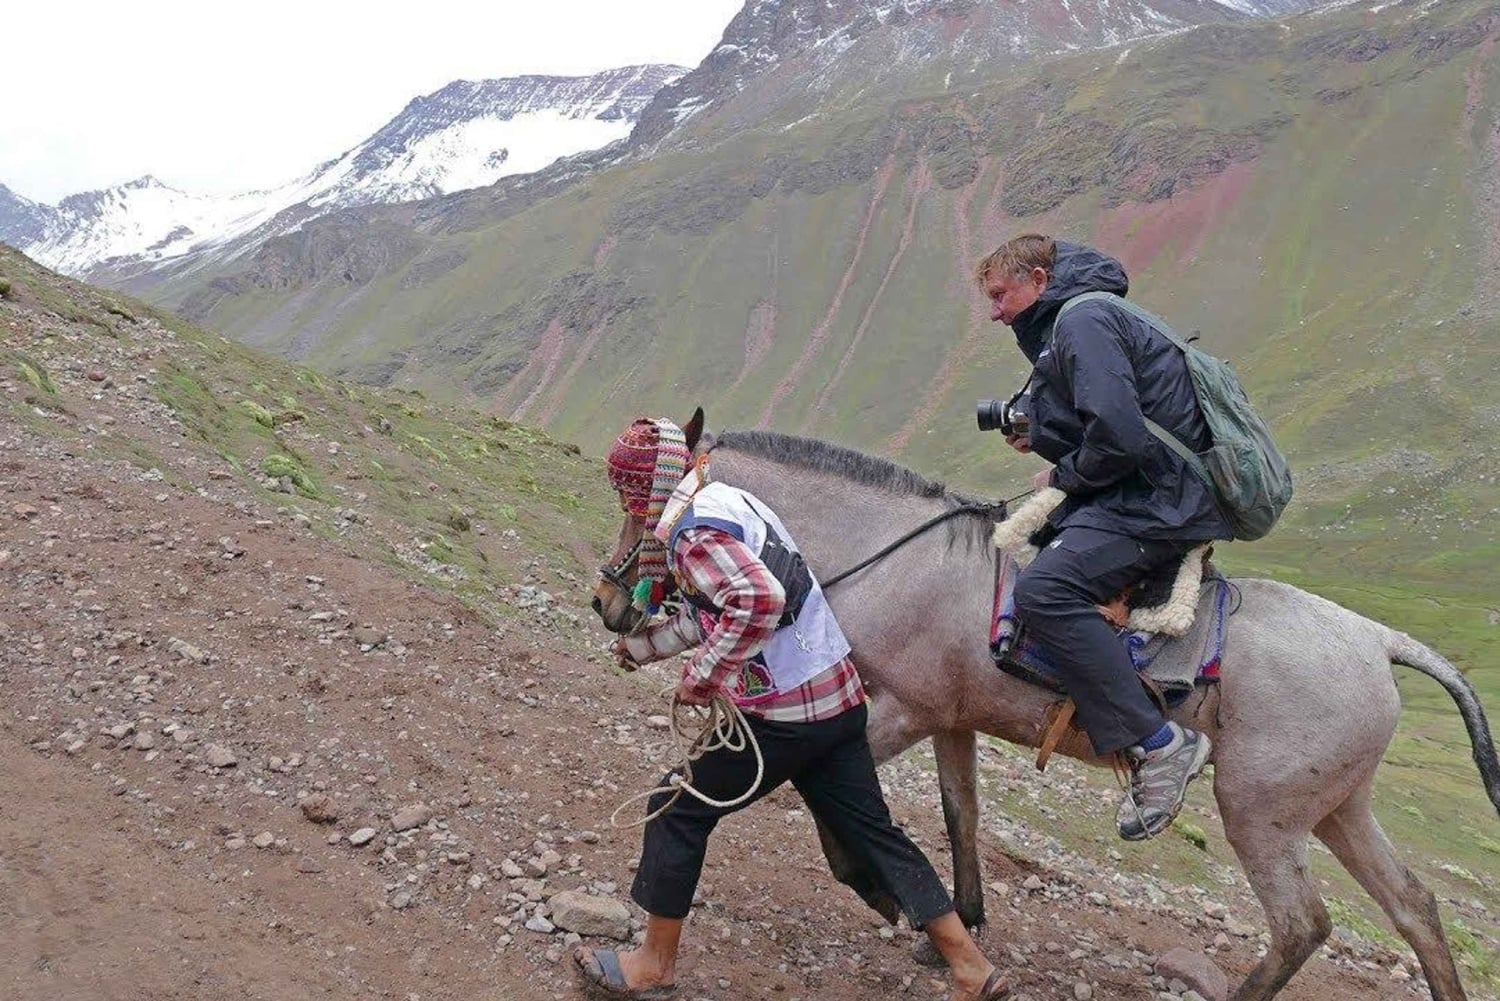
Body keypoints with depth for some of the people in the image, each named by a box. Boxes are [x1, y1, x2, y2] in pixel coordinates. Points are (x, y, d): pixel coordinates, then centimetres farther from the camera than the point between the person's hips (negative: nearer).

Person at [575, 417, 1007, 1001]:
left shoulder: (690, 528, -15)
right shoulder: (729, 500, 15)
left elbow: (758, 599, -33)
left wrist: (702, 675, -21)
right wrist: (644, 645, 34)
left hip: (786, 715, -9)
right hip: (839, 697, 9)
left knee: (678, 812, 8)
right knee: (872, 830, 16)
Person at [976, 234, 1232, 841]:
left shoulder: (1082, 320, -11)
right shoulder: (1063, 325, 22)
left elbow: (1118, 435, -24)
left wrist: (1063, 476, -7)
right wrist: (1043, 437, 12)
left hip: (1160, 501, -12)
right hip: (1143, 493, 12)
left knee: (1043, 589, -28)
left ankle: (1159, 745, -25)